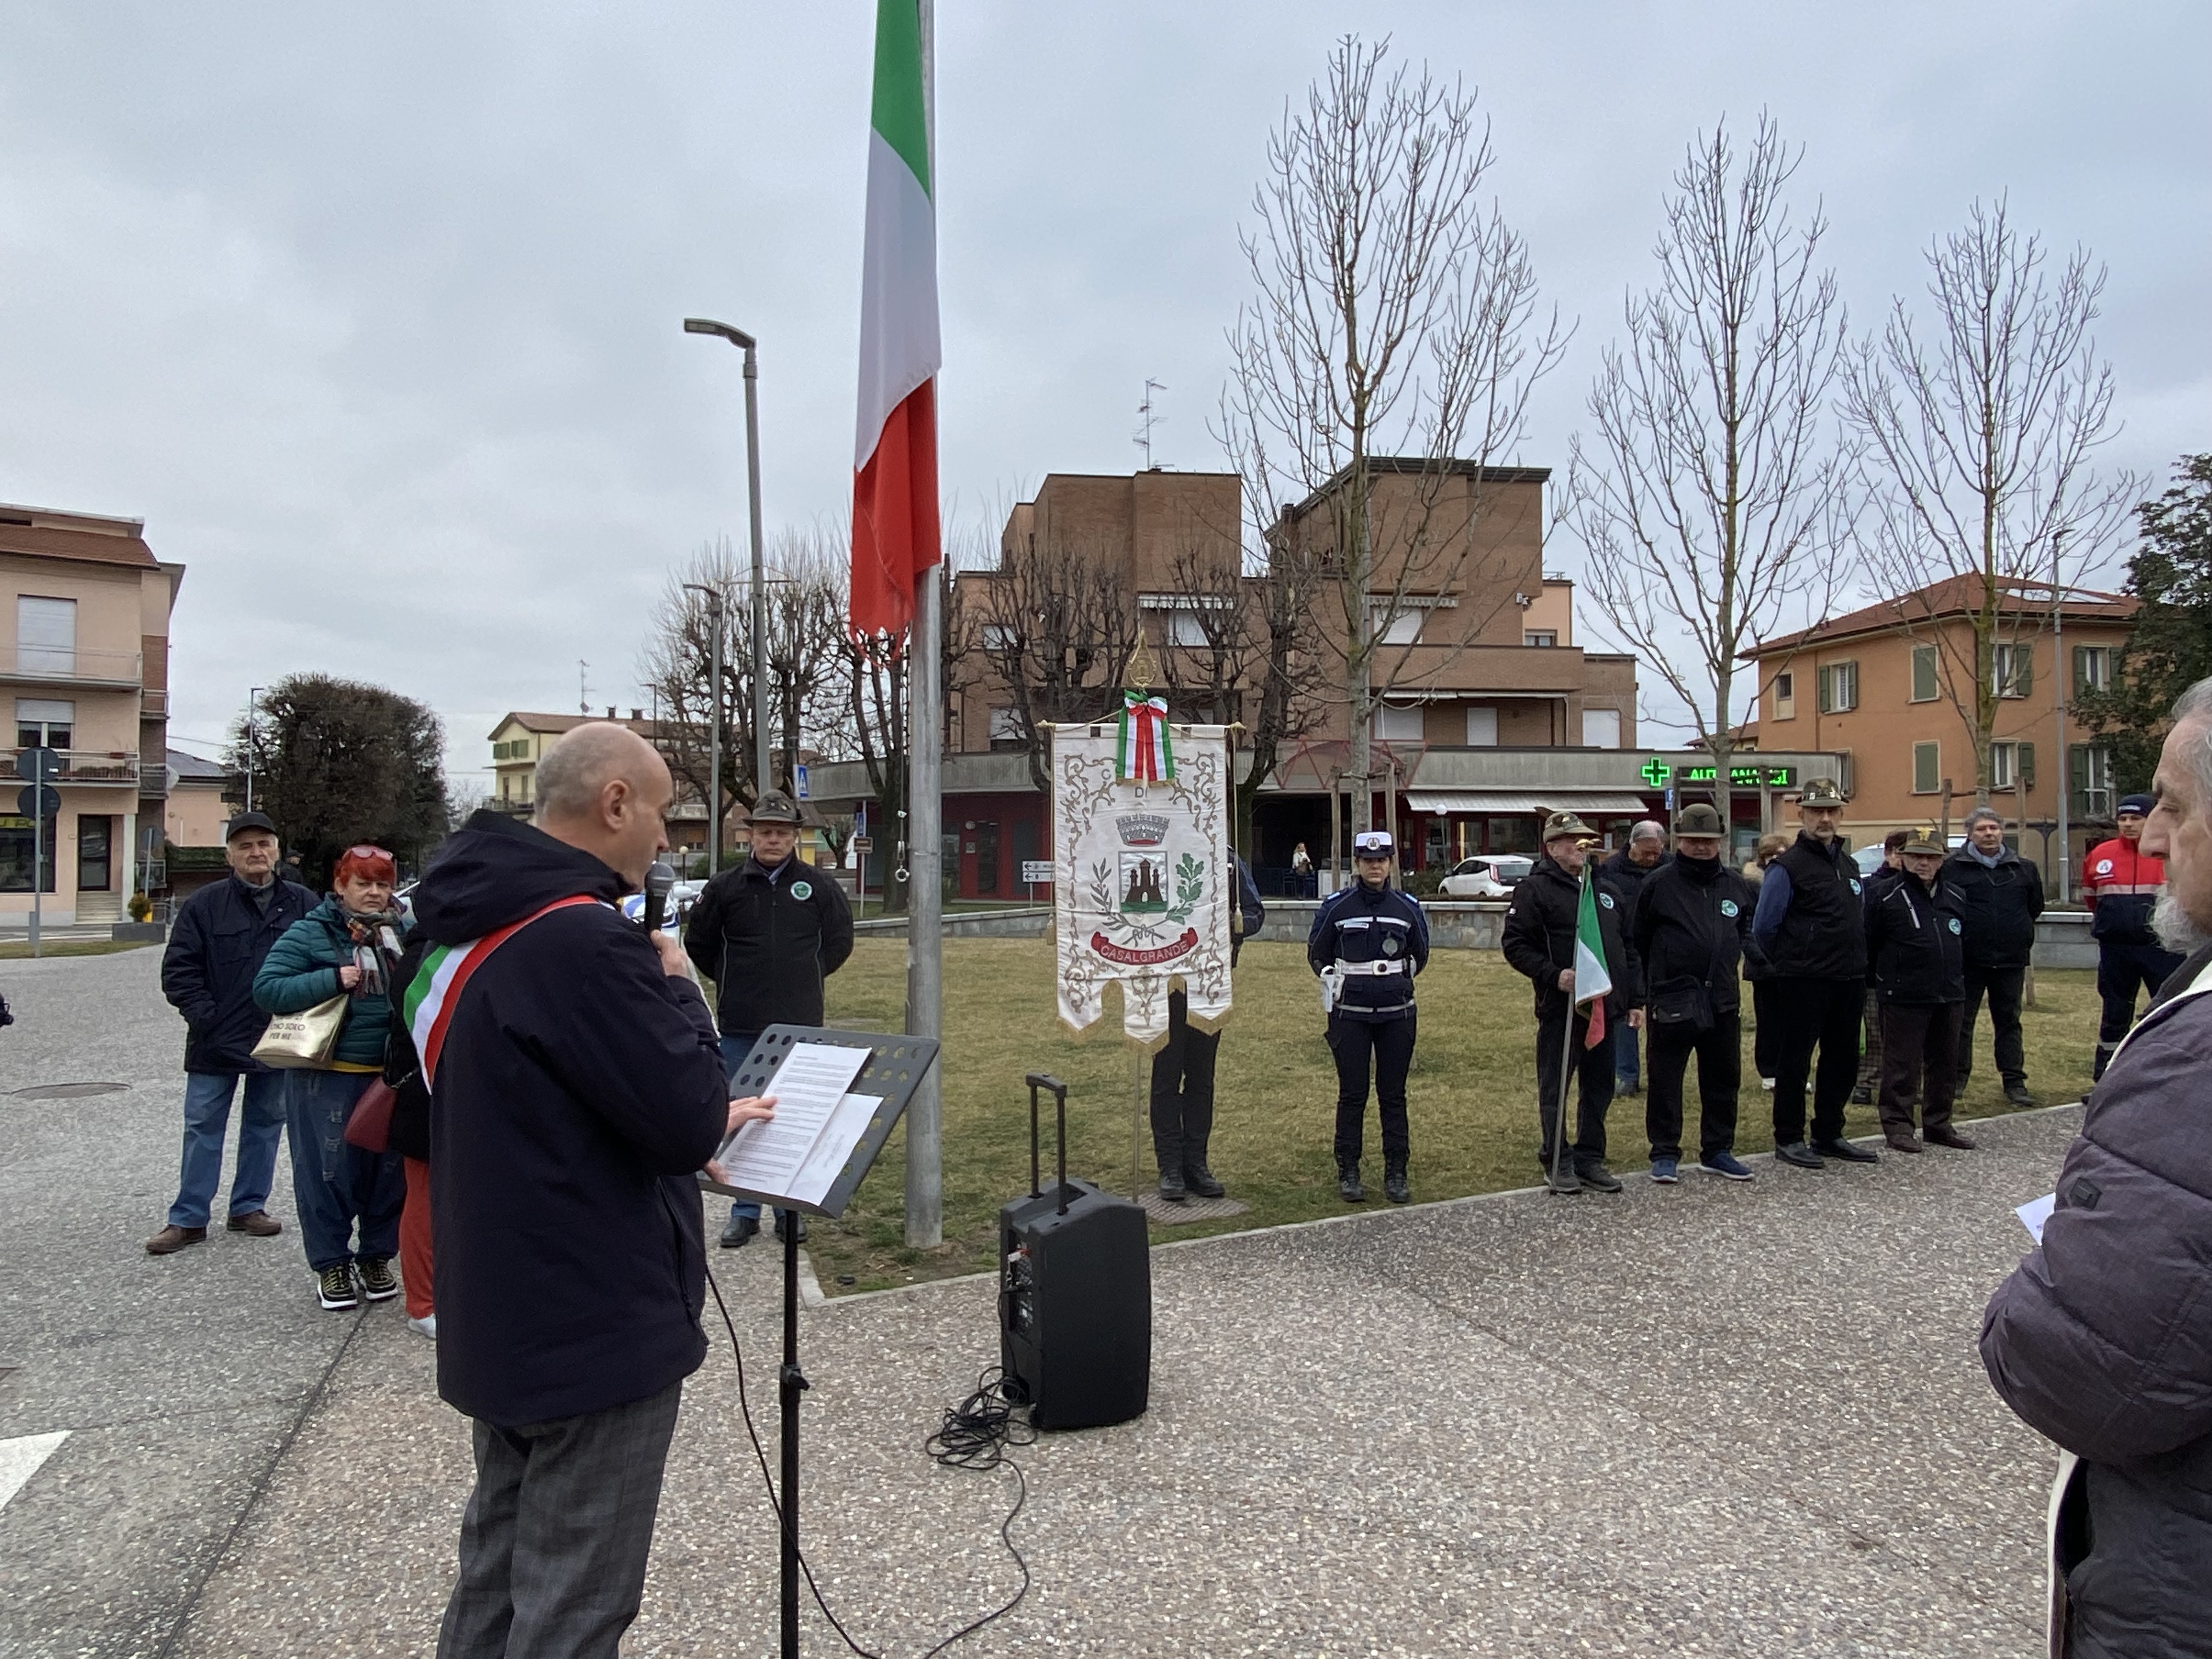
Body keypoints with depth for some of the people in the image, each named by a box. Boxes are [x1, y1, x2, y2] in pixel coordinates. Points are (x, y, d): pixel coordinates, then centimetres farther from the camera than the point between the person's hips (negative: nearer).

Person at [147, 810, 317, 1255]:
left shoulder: (302, 905, 1)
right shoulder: (204, 905, -2)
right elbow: (179, 969, -1)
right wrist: (204, 1017, -10)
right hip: (216, 1042, -1)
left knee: (265, 1123, 12)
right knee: (203, 1127, 5)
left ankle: (249, 1207, 25)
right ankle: (189, 1218, 13)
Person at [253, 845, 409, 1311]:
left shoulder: (406, 933, 8)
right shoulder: (310, 934, -3)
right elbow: (267, 988, -10)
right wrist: (334, 980, -19)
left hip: (391, 1075, 4)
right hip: (327, 1075, -4)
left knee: (389, 1168, 10)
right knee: (327, 1169, 3)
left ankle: (377, 1256, 26)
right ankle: (332, 1264, 17)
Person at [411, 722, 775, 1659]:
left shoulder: (472, 925, 6)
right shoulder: (581, 938, -26)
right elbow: (689, 1121, -23)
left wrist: (692, 1119, 10)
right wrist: (675, 985, -9)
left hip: (501, 1317, 10)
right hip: (595, 1329, -10)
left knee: (496, 1578, 24)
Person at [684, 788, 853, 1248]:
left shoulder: (819, 887, 1)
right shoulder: (725, 887, 0)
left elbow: (840, 941, 13)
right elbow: (698, 943, 11)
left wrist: (806, 977, 9)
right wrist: (734, 981, 8)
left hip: (800, 1025, 0)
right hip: (740, 1026, 0)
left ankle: (790, 1209, 20)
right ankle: (745, 1211, 19)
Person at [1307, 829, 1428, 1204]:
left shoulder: (1408, 907, 5)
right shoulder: (1336, 906, 0)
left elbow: (1420, 957, 19)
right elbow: (1317, 954, 12)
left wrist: (1396, 982, 13)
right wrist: (1336, 981, 3)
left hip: (1397, 1014, 2)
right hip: (1350, 1015, -1)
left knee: (1393, 1095, 7)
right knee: (1352, 1095, 2)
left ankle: (1396, 1173, 15)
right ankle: (1348, 1172, 11)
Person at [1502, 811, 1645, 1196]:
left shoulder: (1604, 891, 17)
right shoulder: (1534, 889, -5)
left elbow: (1629, 949, 20)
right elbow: (1515, 945, -10)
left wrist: (1635, 999, 14)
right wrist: (1553, 975, -21)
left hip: (1604, 1007, 7)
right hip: (1560, 1008, -6)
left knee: (1599, 1088, 13)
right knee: (1555, 1089, 3)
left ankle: (1590, 1158, 25)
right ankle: (1557, 1163, 14)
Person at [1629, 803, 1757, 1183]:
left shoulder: (1735, 885, 10)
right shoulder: (1660, 884, -4)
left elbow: (1746, 928, 26)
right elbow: (1638, 939, 1)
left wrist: (1750, 953, 7)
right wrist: (1650, 985, -1)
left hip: (1723, 1000, 5)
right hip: (1671, 1000, -4)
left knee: (1723, 1078, 13)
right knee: (1666, 1080, 2)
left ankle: (1717, 1150, 27)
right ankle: (1665, 1154, 12)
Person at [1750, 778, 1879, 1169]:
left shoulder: (1849, 865, 14)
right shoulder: (1788, 867, -9)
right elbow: (1763, 927, -8)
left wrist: (1856, 963, 17)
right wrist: (1790, 962, 3)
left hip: (1849, 981, 7)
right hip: (1804, 983, -7)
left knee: (1843, 1060, 13)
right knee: (1795, 1060, 0)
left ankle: (1829, 1135, 25)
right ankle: (1788, 1139, 9)